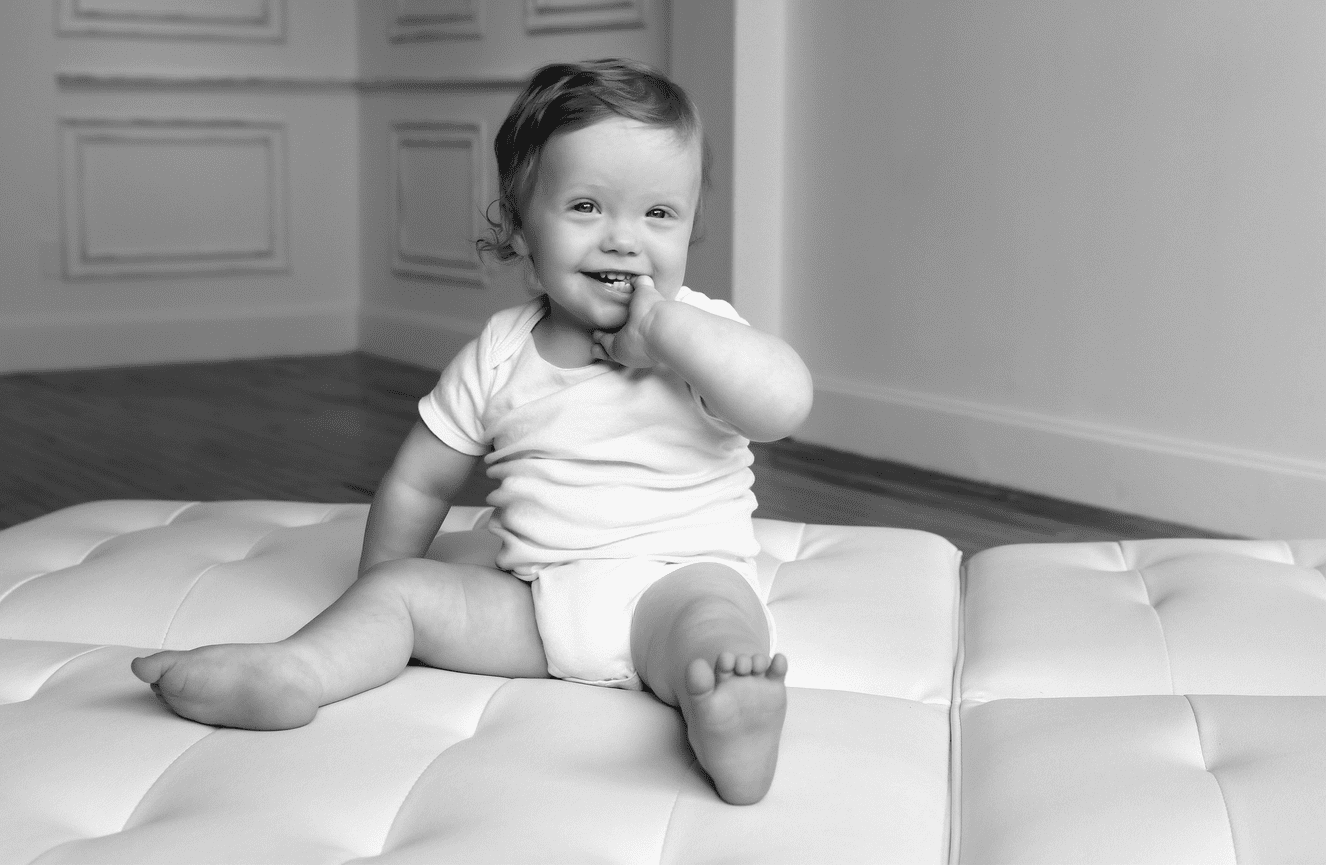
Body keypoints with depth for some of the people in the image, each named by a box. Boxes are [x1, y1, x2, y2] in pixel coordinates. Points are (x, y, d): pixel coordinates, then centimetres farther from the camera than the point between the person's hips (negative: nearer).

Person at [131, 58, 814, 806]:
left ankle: (719, 695, -64)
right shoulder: (498, 356, 7)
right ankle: (298, 670, -32)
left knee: (714, 613, -34)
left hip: (674, 577, -4)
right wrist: (377, 617, 11)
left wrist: (663, 327, -22)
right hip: (528, 596, 4)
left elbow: (786, 403, -22)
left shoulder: (700, 337, -1)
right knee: (400, 586, -9)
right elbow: (417, 485, 15)